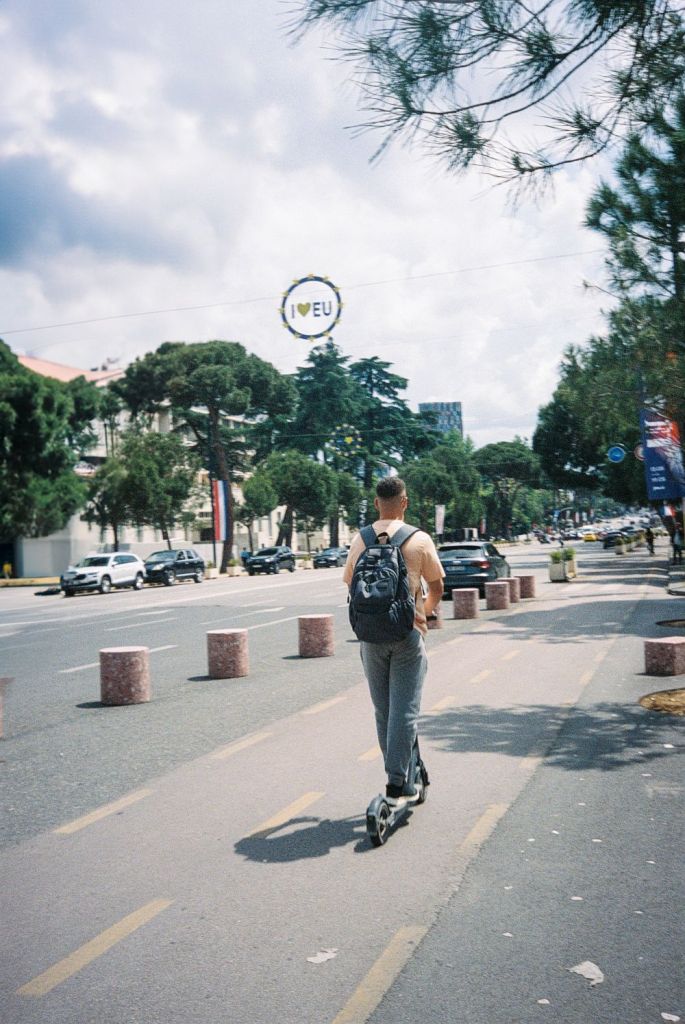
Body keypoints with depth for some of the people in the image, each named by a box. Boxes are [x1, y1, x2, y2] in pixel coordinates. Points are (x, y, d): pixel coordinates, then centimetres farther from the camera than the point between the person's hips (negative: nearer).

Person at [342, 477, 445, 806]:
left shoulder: (360, 539, 2)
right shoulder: (419, 539, -5)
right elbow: (436, 587, 4)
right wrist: (427, 609, 25)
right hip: (407, 633, -3)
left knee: (383, 710, 13)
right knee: (404, 710, 1)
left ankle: (398, 777, 23)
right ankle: (397, 784, -2)